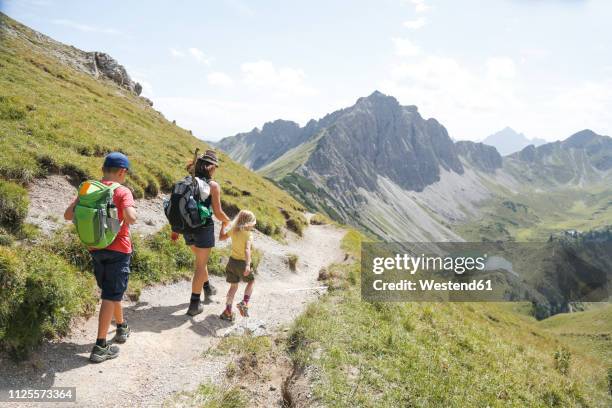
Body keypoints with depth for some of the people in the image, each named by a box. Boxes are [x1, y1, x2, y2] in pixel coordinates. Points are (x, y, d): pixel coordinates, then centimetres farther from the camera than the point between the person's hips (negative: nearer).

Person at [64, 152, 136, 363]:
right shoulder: (123, 192, -14)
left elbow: (68, 215, -2)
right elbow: (131, 218, -28)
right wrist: (130, 210, -7)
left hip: (96, 249, 6)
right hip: (117, 250, -6)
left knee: (112, 290, 23)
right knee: (111, 296, 0)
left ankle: (122, 327, 42)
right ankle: (100, 346, 0)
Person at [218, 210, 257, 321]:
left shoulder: (233, 230, 2)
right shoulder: (248, 234, -16)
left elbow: (221, 238, 16)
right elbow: (247, 249, -30)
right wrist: (248, 265, -40)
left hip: (232, 261, 5)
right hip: (243, 263, -5)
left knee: (233, 286, 14)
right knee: (251, 281, 20)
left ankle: (228, 311, 11)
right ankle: (244, 303, 4)